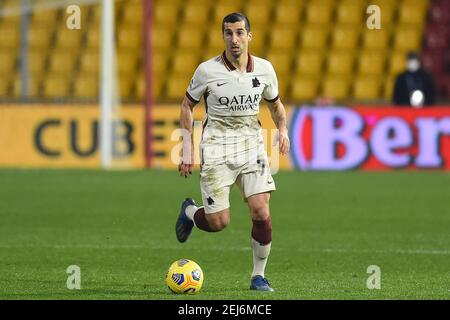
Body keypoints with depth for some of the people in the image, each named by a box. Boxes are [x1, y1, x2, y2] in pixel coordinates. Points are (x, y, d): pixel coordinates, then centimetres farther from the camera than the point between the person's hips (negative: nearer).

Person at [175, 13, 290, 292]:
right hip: (217, 148, -2)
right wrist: (187, 149, -1)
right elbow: (187, 105, 5)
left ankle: (259, 276, 5)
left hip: (252, 144, 2)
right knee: (219, 222, -6)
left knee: (262, 213, -12)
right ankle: (190, 212, 31)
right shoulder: (207, 70, -7)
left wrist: (283, 129, -2)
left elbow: (276, 104, 18)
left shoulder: (264, 69, 1)